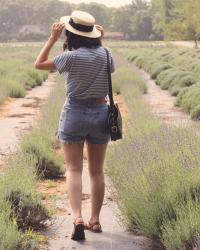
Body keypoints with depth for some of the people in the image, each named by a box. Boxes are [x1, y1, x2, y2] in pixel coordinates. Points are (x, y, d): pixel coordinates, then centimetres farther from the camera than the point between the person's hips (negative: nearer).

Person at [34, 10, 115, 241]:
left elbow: (39, 64, -1)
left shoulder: (71, 57, -14)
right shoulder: (105, 54, -2)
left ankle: (77, 217, -15)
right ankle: (95, 220, 17)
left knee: (74, 169, 1)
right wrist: (100, 42, 17)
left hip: (74, 113, -3)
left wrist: (53, 38, 1)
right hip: (101, 113, 4)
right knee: (97, 171, 12)